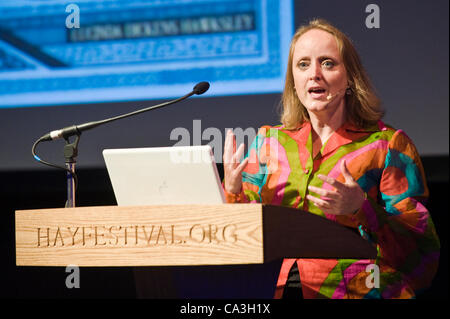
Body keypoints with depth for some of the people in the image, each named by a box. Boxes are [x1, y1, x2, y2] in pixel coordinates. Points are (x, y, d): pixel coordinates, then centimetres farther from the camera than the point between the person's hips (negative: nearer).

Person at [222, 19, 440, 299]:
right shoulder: (268, 143, 14)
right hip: (275, 291, 5)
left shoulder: (388, 145, 4)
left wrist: (361, 210, -18)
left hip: (354, 292, -5)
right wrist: (233, 193, -2)